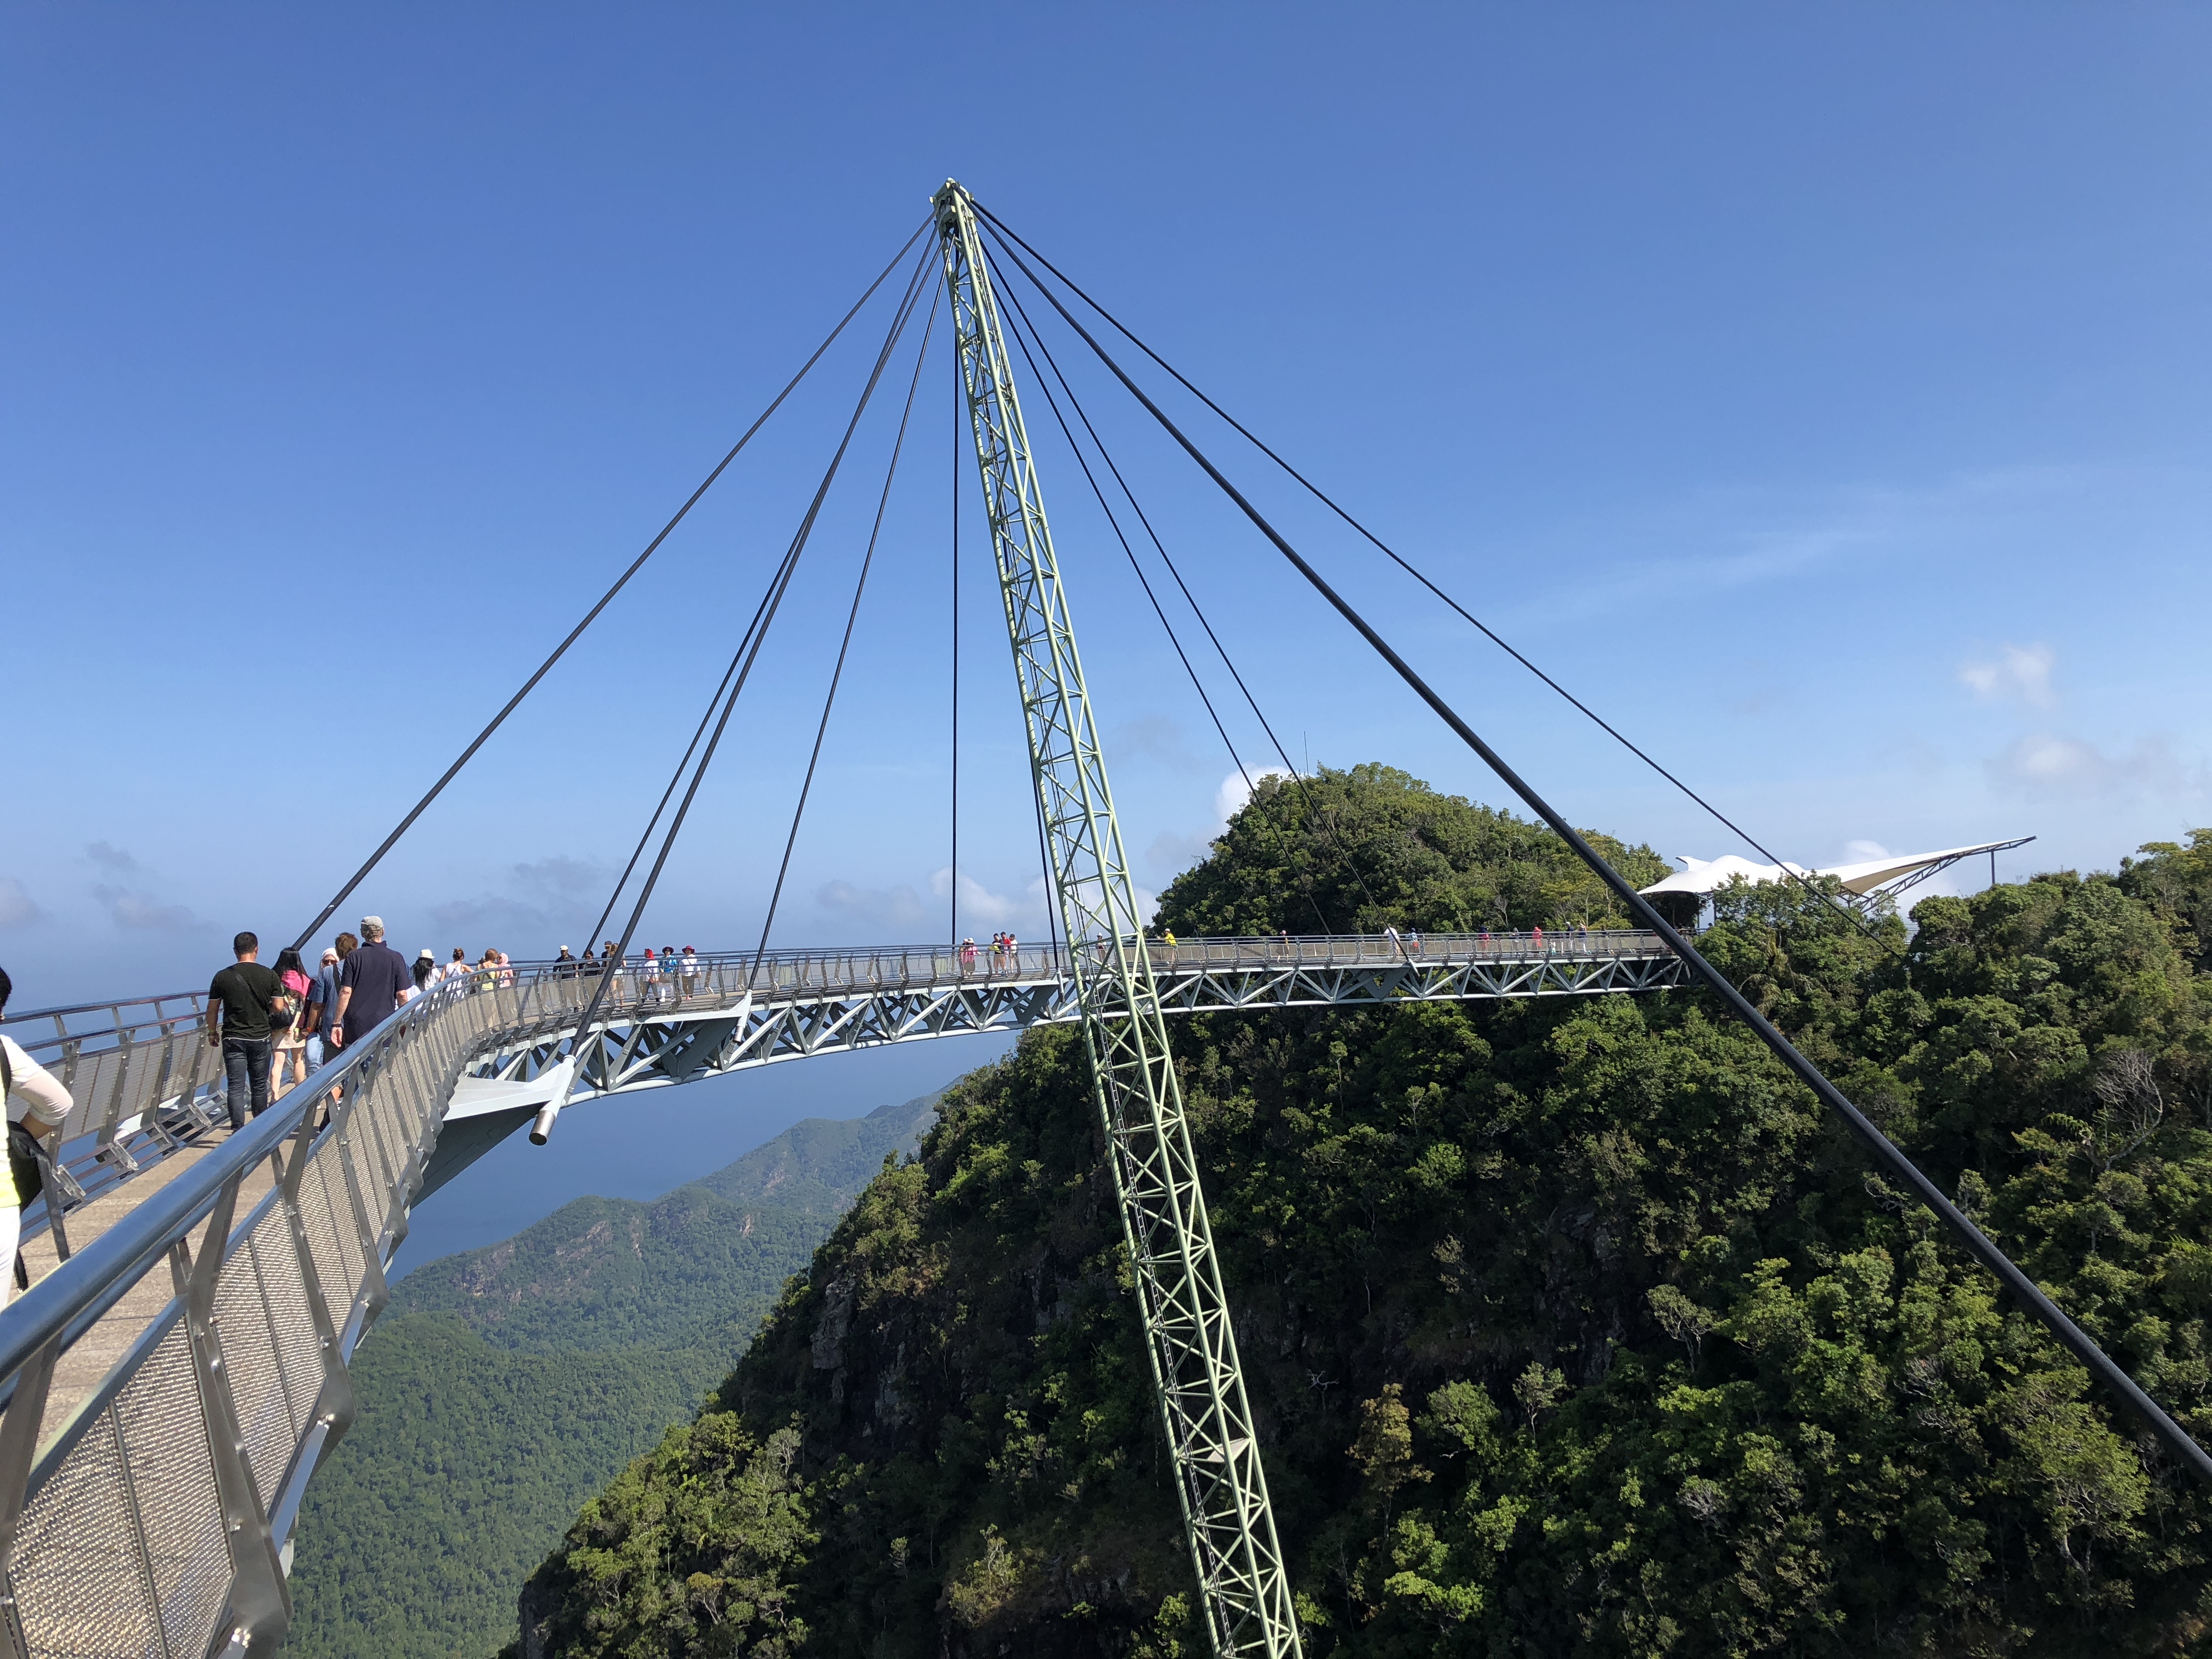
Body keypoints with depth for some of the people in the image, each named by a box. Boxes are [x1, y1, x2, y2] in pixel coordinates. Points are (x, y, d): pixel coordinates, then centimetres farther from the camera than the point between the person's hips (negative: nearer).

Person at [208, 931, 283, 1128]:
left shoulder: (222, 976, -3)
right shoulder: (270, 976, -5)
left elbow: (212, 1010, 3)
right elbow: (278, 1008, -3)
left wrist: (212, 1033, 17)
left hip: (233, 1039, -1)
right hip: (260, 1039, 1)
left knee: (235, 1087, 1)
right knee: (259, 1086, 13)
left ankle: (238, 1131, -6)